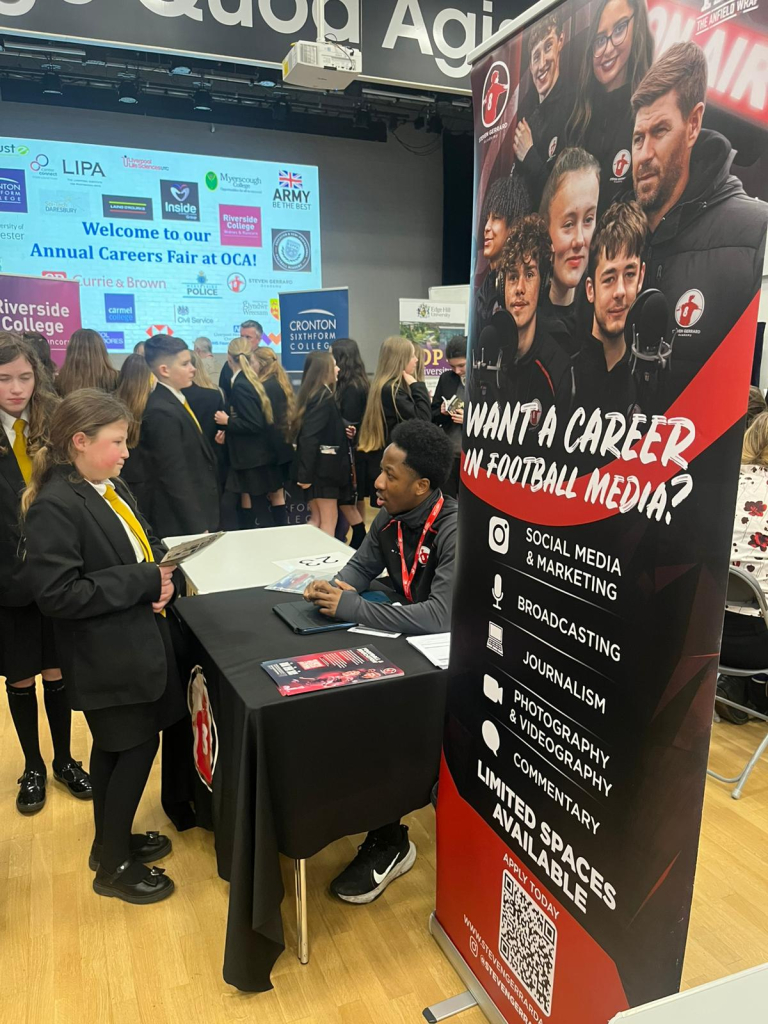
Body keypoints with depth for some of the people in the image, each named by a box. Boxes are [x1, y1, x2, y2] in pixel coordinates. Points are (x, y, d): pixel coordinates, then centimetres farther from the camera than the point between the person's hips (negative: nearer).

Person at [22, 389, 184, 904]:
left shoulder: (113, 487, 4)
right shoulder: (54, 506, -21)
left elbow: (144, 542, 17)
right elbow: (58, 593, -25)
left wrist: (162, 571, -5)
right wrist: (144, 580, -23)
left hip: (137, 642, 8)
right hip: (106, 655, -8)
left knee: (115, 747, 21)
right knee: (137, 746, 3)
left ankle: (113, 840, 40)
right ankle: (113, 866, 24)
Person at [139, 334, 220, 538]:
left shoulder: (175, 401, 9)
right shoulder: (162, 412, -20)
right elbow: (174, 477, -22)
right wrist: (197, 527, -20)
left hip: (195, 516, 9)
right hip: (182, 524, -9)